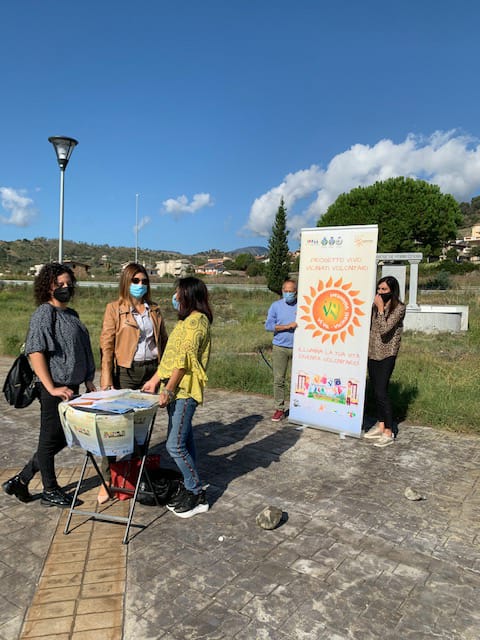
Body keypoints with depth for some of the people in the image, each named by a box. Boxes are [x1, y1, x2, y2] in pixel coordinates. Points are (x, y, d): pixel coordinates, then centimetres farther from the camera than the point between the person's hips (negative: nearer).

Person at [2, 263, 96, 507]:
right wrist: (51, 388, -22)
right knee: (51, 439, 7)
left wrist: (88, 379, 15)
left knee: (61, 438, 16)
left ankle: (21, 480, 29)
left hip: (71, 386, 9)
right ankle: (50, 491, 23)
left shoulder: (71, 314, 13)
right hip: (55, 389, -9)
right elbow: (35, 353, -18)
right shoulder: (43, 314, -11)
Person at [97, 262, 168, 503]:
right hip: (127, 372, -4)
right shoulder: (114, 309, -1)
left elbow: (164, 341, 14)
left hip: (152, 370, 4)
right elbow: (106, 344, -6)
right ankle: (106, 479, 8)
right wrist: (106, 378, -13)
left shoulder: (154, 310, 11)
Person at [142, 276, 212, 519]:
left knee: (175, 445, -7)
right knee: (184, 440, 15)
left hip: (184, 391, -10)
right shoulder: (186, 321, 18)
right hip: (177, 391, 10)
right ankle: (190, 489, 26)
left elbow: (185, 359, -20)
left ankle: (197, 495, 7)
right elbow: (171, 355, 19)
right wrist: (156, 379, 17)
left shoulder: (196, 321, -13)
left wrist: (169, 389, -21)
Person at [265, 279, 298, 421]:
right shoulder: (276, 306, 5)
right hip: (279, 348, 1)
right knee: (278, 379, 1)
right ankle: (279, 409, 10)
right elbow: (268, 325, -3)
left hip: (297, 348, 0)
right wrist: (287, 326, -10)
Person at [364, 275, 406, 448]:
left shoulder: (399, 308, -10)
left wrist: (380, 308, -17)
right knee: (376, 391, 11)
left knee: (381, 391, -9)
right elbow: (370, 327, 7)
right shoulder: (376, 306, 8)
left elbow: (384, 329, -19)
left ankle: (389, 433, 0)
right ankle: (380, 426, 23)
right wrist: (376, 307, 1)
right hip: (373, 353, 7)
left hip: (386, 355, -7)